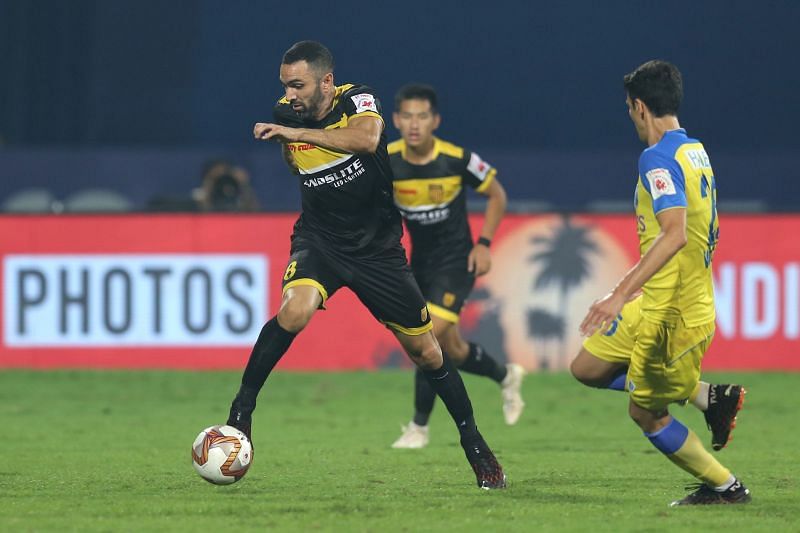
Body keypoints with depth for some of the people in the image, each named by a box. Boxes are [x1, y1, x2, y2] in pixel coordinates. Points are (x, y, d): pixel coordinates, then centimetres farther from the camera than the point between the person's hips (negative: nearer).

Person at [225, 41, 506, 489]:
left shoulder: (357, 101, -16)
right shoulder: (286, 115, -5)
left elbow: (367, 138, -40)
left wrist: (296, 133, -39)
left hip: (378, 246, -1)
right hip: (319, 239, 1)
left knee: (426, 352, 5)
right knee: (295, 310, -31)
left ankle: (474, 443, 23)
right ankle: (241, 410, -21)